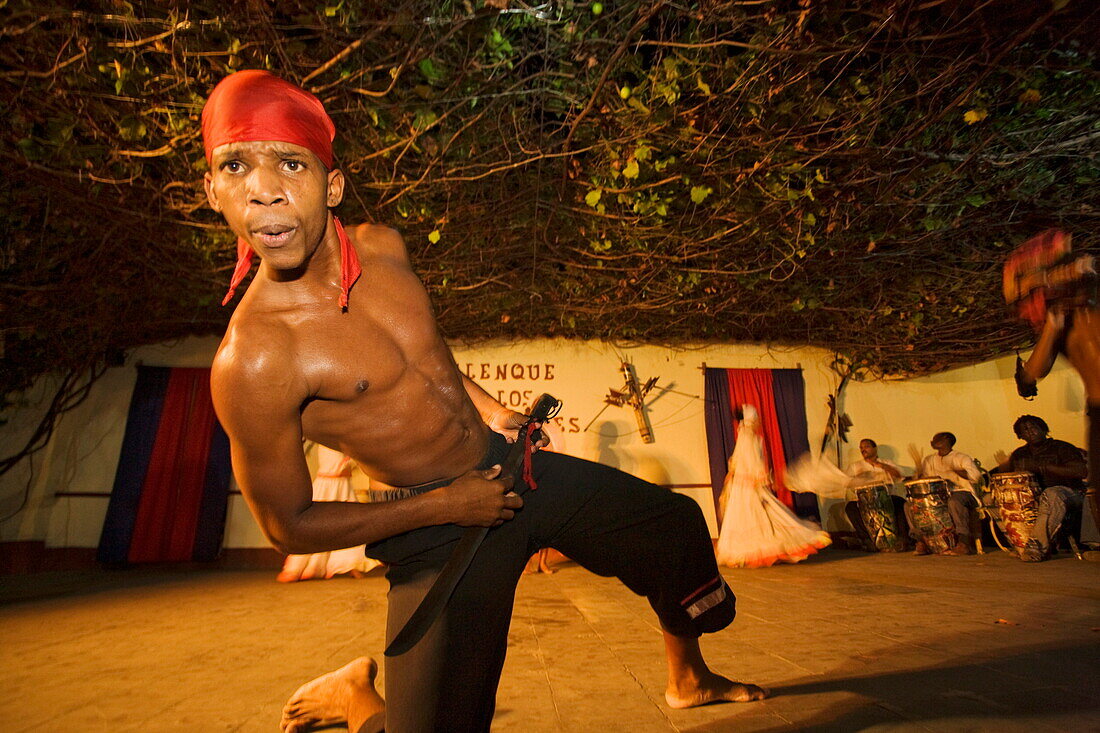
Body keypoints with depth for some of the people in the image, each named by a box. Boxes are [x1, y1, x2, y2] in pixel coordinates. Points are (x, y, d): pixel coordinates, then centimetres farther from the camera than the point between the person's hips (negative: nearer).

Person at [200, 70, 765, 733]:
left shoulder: (383, 246, -5)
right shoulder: (251, 360, -24)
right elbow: (289, 525, -13)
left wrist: (489, 409, 3)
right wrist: (445, 505, -15)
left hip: (507, 463, 7)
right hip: (437, 528, -6)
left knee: (677, 525, 16)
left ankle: (690, 680, 42)